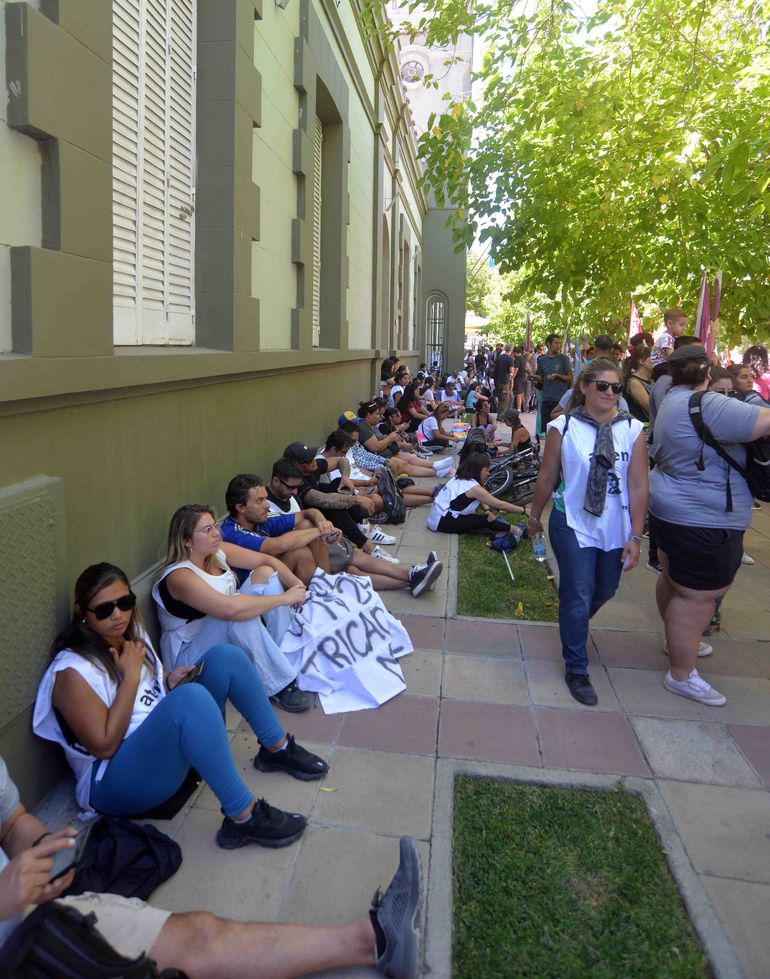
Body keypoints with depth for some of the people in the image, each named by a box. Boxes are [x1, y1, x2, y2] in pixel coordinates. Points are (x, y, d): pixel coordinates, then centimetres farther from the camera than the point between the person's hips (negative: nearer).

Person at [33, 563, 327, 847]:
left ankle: (278, 749, 6)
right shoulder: (72, 670, -17)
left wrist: (169, 682, -4)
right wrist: (130, 674, -19)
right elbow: (105, 746, -21)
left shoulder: (132, 635, 7)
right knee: (191, 697, -37)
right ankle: (244, 818, -30)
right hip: (118, 783, -8)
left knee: (225, 657, -6)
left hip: (170, 747, 9)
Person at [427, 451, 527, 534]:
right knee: (486, 520, -12)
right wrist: (524, 510, -9)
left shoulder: (461, 478, 6)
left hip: (438, 516, 9)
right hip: (442, 522, -9)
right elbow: (500, 505, -16)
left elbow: (481, 499, 14)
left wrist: (487, 510, -6)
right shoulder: (473, 487, -18)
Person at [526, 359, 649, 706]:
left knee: (604, 591, 19)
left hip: (615, 530, 3)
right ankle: (576, 669, 17)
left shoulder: (632, 430, -6)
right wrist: (535, 516, 9)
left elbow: (638, 486, -6)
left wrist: (635, 537, -7)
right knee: (579, 597, 0)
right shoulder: (564, 427, -10)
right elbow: (547, 478, -1)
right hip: (573, 525, -3)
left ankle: (574, 626, 51)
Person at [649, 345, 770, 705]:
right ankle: (681, 676, 11)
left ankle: (677, 639, 47)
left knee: (674, 578, 25)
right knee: (697, 595, -1)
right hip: (704, 520, -11)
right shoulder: (705, 406, -24)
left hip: (671, 509, 11)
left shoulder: (673, 401, 9)